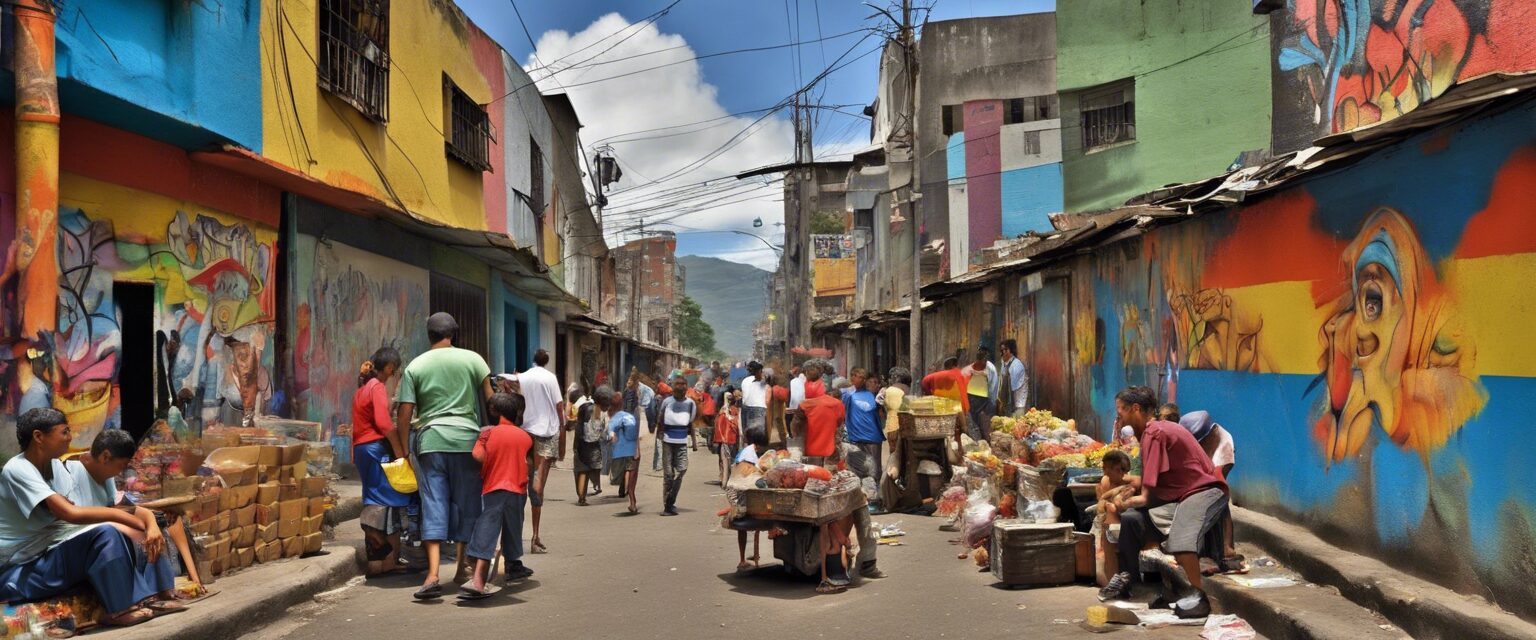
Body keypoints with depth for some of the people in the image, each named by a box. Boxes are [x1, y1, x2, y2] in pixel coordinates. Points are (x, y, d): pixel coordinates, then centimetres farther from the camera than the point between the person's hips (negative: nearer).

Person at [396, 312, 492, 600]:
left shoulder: (415, 366, 6)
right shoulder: (472, 359, 4)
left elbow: (404, 415, 2)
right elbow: (489, 398, -4)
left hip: (430, 439, 1)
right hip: (466, 438, 0)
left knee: (433, 504, 1)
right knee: (466, 503, 11)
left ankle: (433, 574, -10)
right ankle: (463, 568, 20)